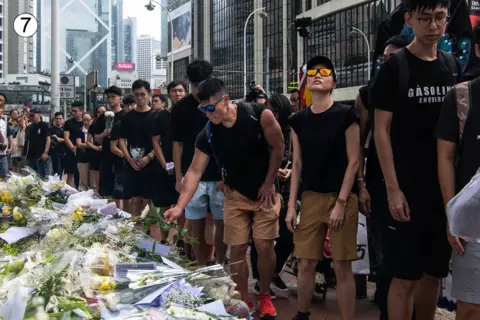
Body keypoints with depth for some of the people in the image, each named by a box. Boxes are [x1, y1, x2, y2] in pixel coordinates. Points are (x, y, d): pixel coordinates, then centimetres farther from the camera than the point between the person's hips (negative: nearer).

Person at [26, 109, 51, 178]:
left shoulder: (44, 125, -3)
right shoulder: (31, 127, 16)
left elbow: (48, 139, -9)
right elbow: (29, 140, 20)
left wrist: (46, 152, -17)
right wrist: (27, 153, 14)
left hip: (41, 155, -7)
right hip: (31, 155, 7)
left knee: (42, 175, -8)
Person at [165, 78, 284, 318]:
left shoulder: (259, 115, -20)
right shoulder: (207, 135, -13)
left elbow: (278, 146, -9)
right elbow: (195, 171, -12)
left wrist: (268, 183, -8)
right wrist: (180, 206, -21)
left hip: (265, 191, -2)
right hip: (236, 194, 2)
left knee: (264, 246, -4)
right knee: (237, 249, 1)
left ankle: (265, 297, 18)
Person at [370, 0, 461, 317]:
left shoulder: (453, 65, 8)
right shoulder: (395, 66, -5)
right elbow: (381, 130, -8)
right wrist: (392, 188, -15)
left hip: (446, 188, 5)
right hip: (408, 188, -5)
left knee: (435, 273, 13)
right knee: (405, 276, -1)